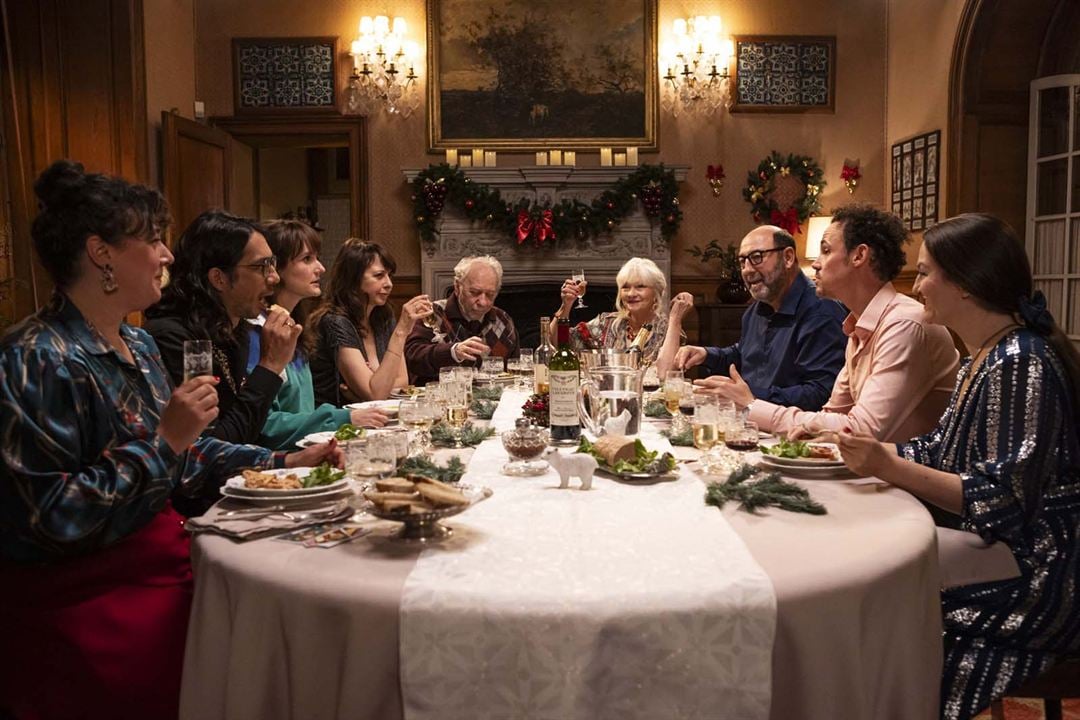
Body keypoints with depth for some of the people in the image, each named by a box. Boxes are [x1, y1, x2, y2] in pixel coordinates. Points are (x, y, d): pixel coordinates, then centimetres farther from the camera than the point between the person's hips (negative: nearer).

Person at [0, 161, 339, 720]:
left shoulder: (136, 344, 8)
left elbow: (183, 454, 16)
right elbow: (53, 516, -22)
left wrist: (285, 462, 7)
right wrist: (164, 440, -25)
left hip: (158, 564, 8)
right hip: (84, 605, -8)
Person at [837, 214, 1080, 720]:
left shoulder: (1019, 364, -19)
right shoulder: (981, 359, 11)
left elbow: (1003, 501, -23)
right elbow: (941, 453, 14)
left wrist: (890, 468, -23)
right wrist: (870, 454, 6)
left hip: (1028, 580, -8)